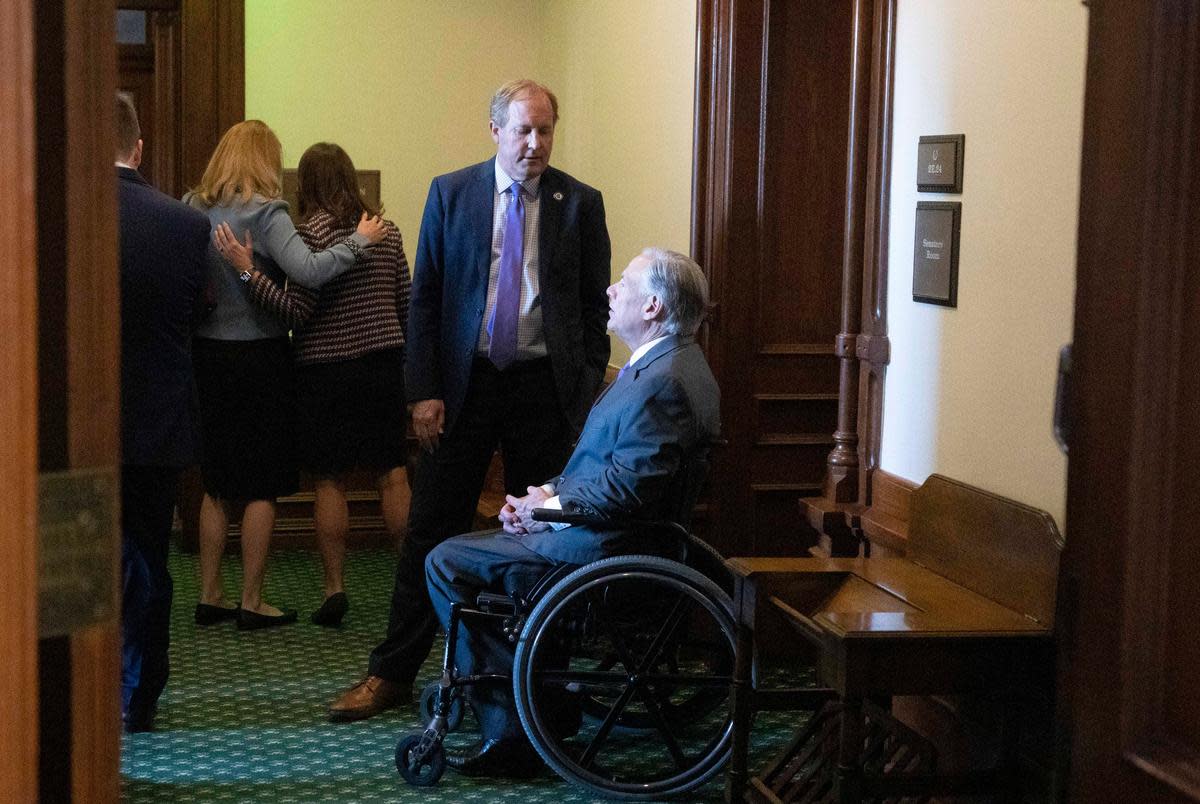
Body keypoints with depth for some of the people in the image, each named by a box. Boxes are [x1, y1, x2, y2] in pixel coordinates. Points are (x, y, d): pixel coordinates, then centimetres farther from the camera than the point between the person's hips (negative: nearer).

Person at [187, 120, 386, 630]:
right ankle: (252, 603, 8)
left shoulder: (192, 210, 1)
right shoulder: (264, 213, -14)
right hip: (258, 356, -5)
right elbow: (308, 272, -26)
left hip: (206, 354, 5)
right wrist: (358, 241, -16)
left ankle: (210, 597, 19)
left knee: (218, 484, 15)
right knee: (262, 487, 4)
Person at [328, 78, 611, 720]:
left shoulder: (580, 203, 2)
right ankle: (392, 673, 9)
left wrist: (588, 395, -2)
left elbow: (595, 308, 5)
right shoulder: (451, 193, 3)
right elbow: (424, 299, 3)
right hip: (465, 380, 0)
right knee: (431, 531, 2)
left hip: (545, 387, 0)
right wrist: (423, 391, -4)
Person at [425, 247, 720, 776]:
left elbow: (627, 488, -29)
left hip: (608, 551, -11)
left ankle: (509, 730, -3)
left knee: (447, 562, -5)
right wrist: (548, 493, 4)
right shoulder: (672, 363, 12)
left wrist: (551, 506, -15)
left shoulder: (662, 381, -23)